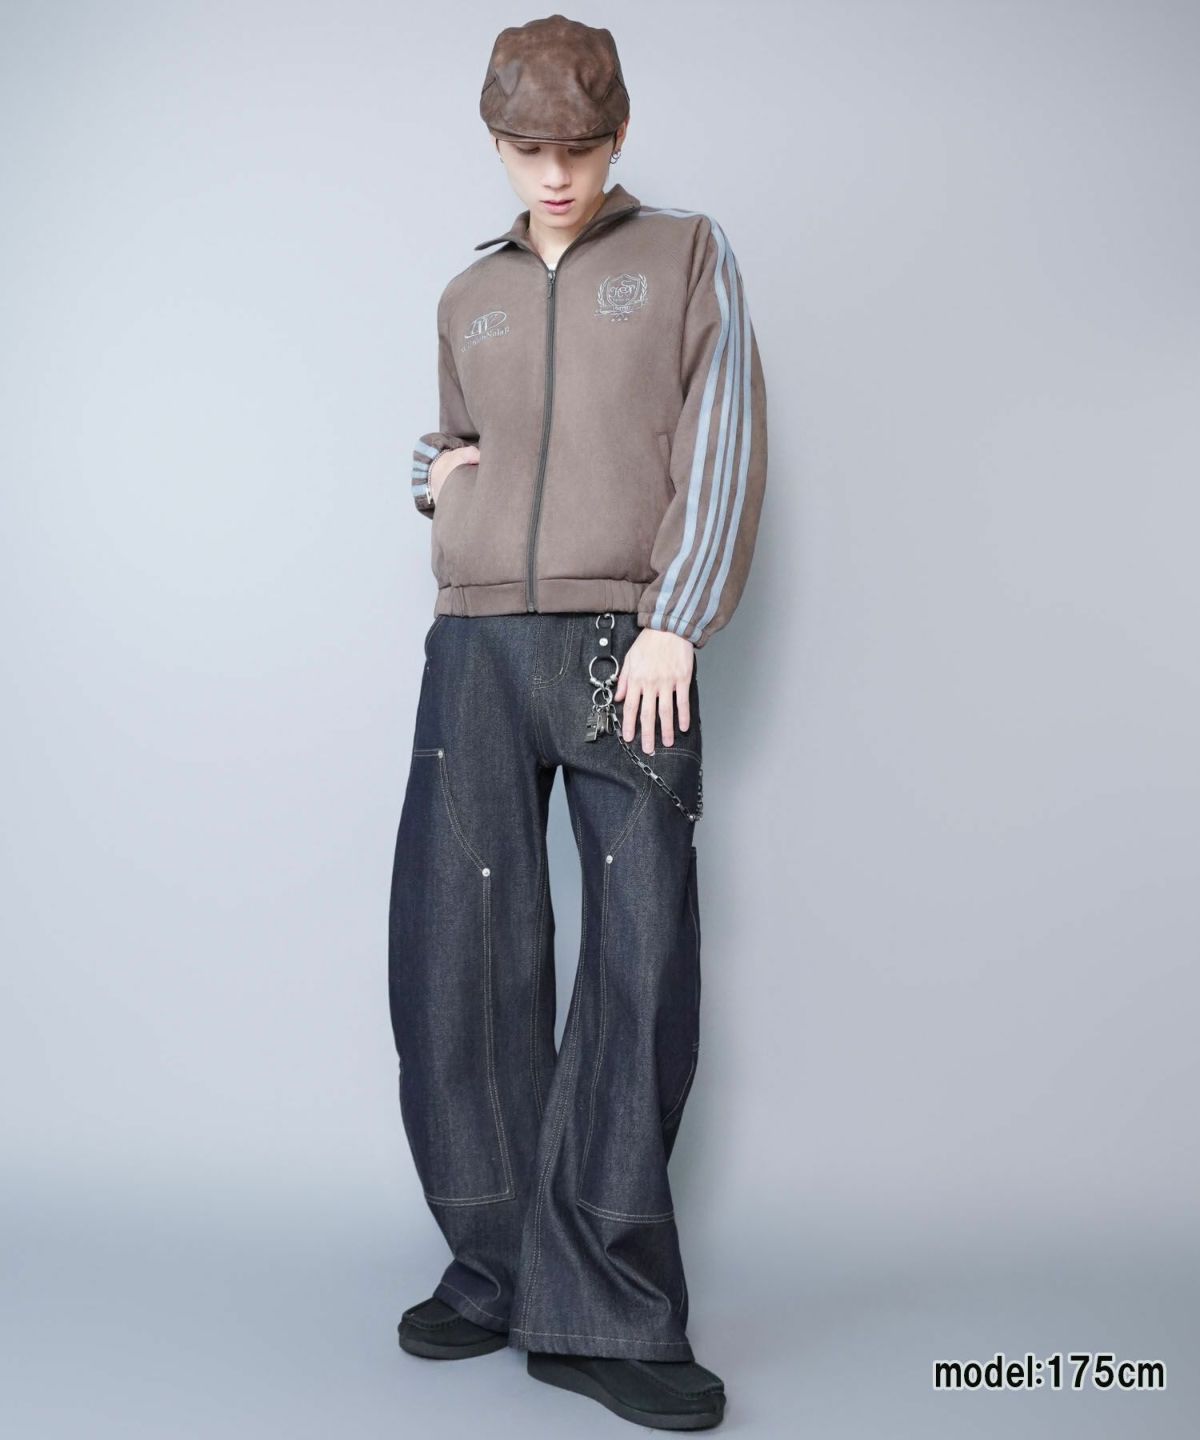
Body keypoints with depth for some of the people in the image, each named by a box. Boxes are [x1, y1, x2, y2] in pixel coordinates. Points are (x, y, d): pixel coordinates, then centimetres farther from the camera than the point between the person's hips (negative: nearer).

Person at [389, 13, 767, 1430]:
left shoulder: (687, 255, 12)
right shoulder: (467, 297, 22)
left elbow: (720, 447, 1)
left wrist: (674, 624, -10)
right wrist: (433, 472, 9)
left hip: (628, 647, -3)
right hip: (477, 641, 4)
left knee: (642, 969, -8)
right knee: (457, 956, -2)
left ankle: (601, 1310, 0)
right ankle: (499, 1269, 11)